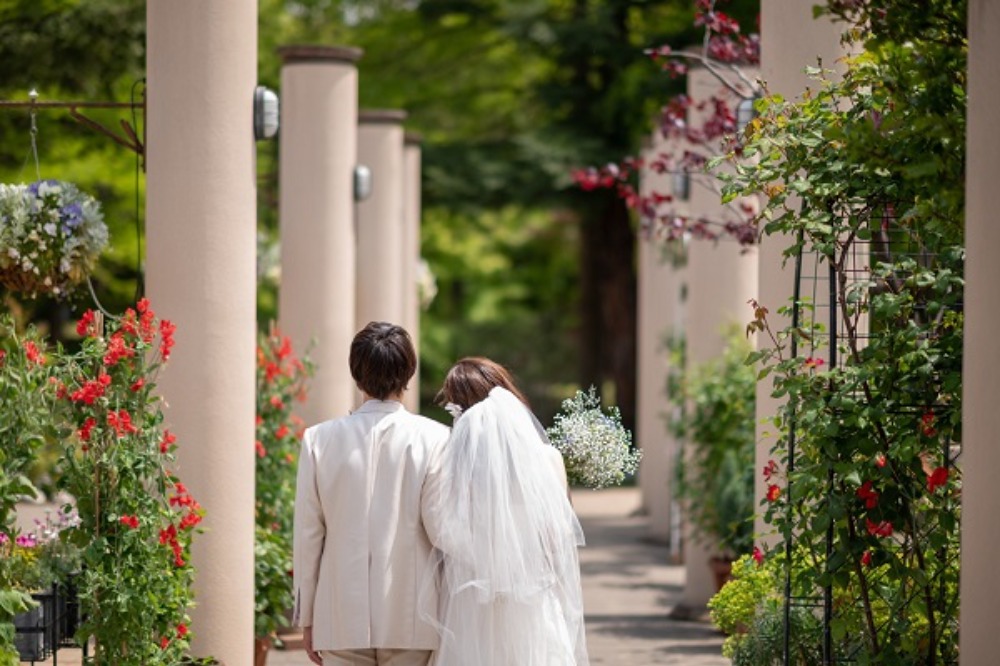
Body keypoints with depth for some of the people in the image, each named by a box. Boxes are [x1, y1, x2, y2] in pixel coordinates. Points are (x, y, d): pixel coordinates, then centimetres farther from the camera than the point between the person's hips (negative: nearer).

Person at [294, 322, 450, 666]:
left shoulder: (320, 440, -1)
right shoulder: (435, 439, -5)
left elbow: (308, 535, 3)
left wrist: (306, 618, 12)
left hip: (342, 622, 1)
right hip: (413, 623, -1)